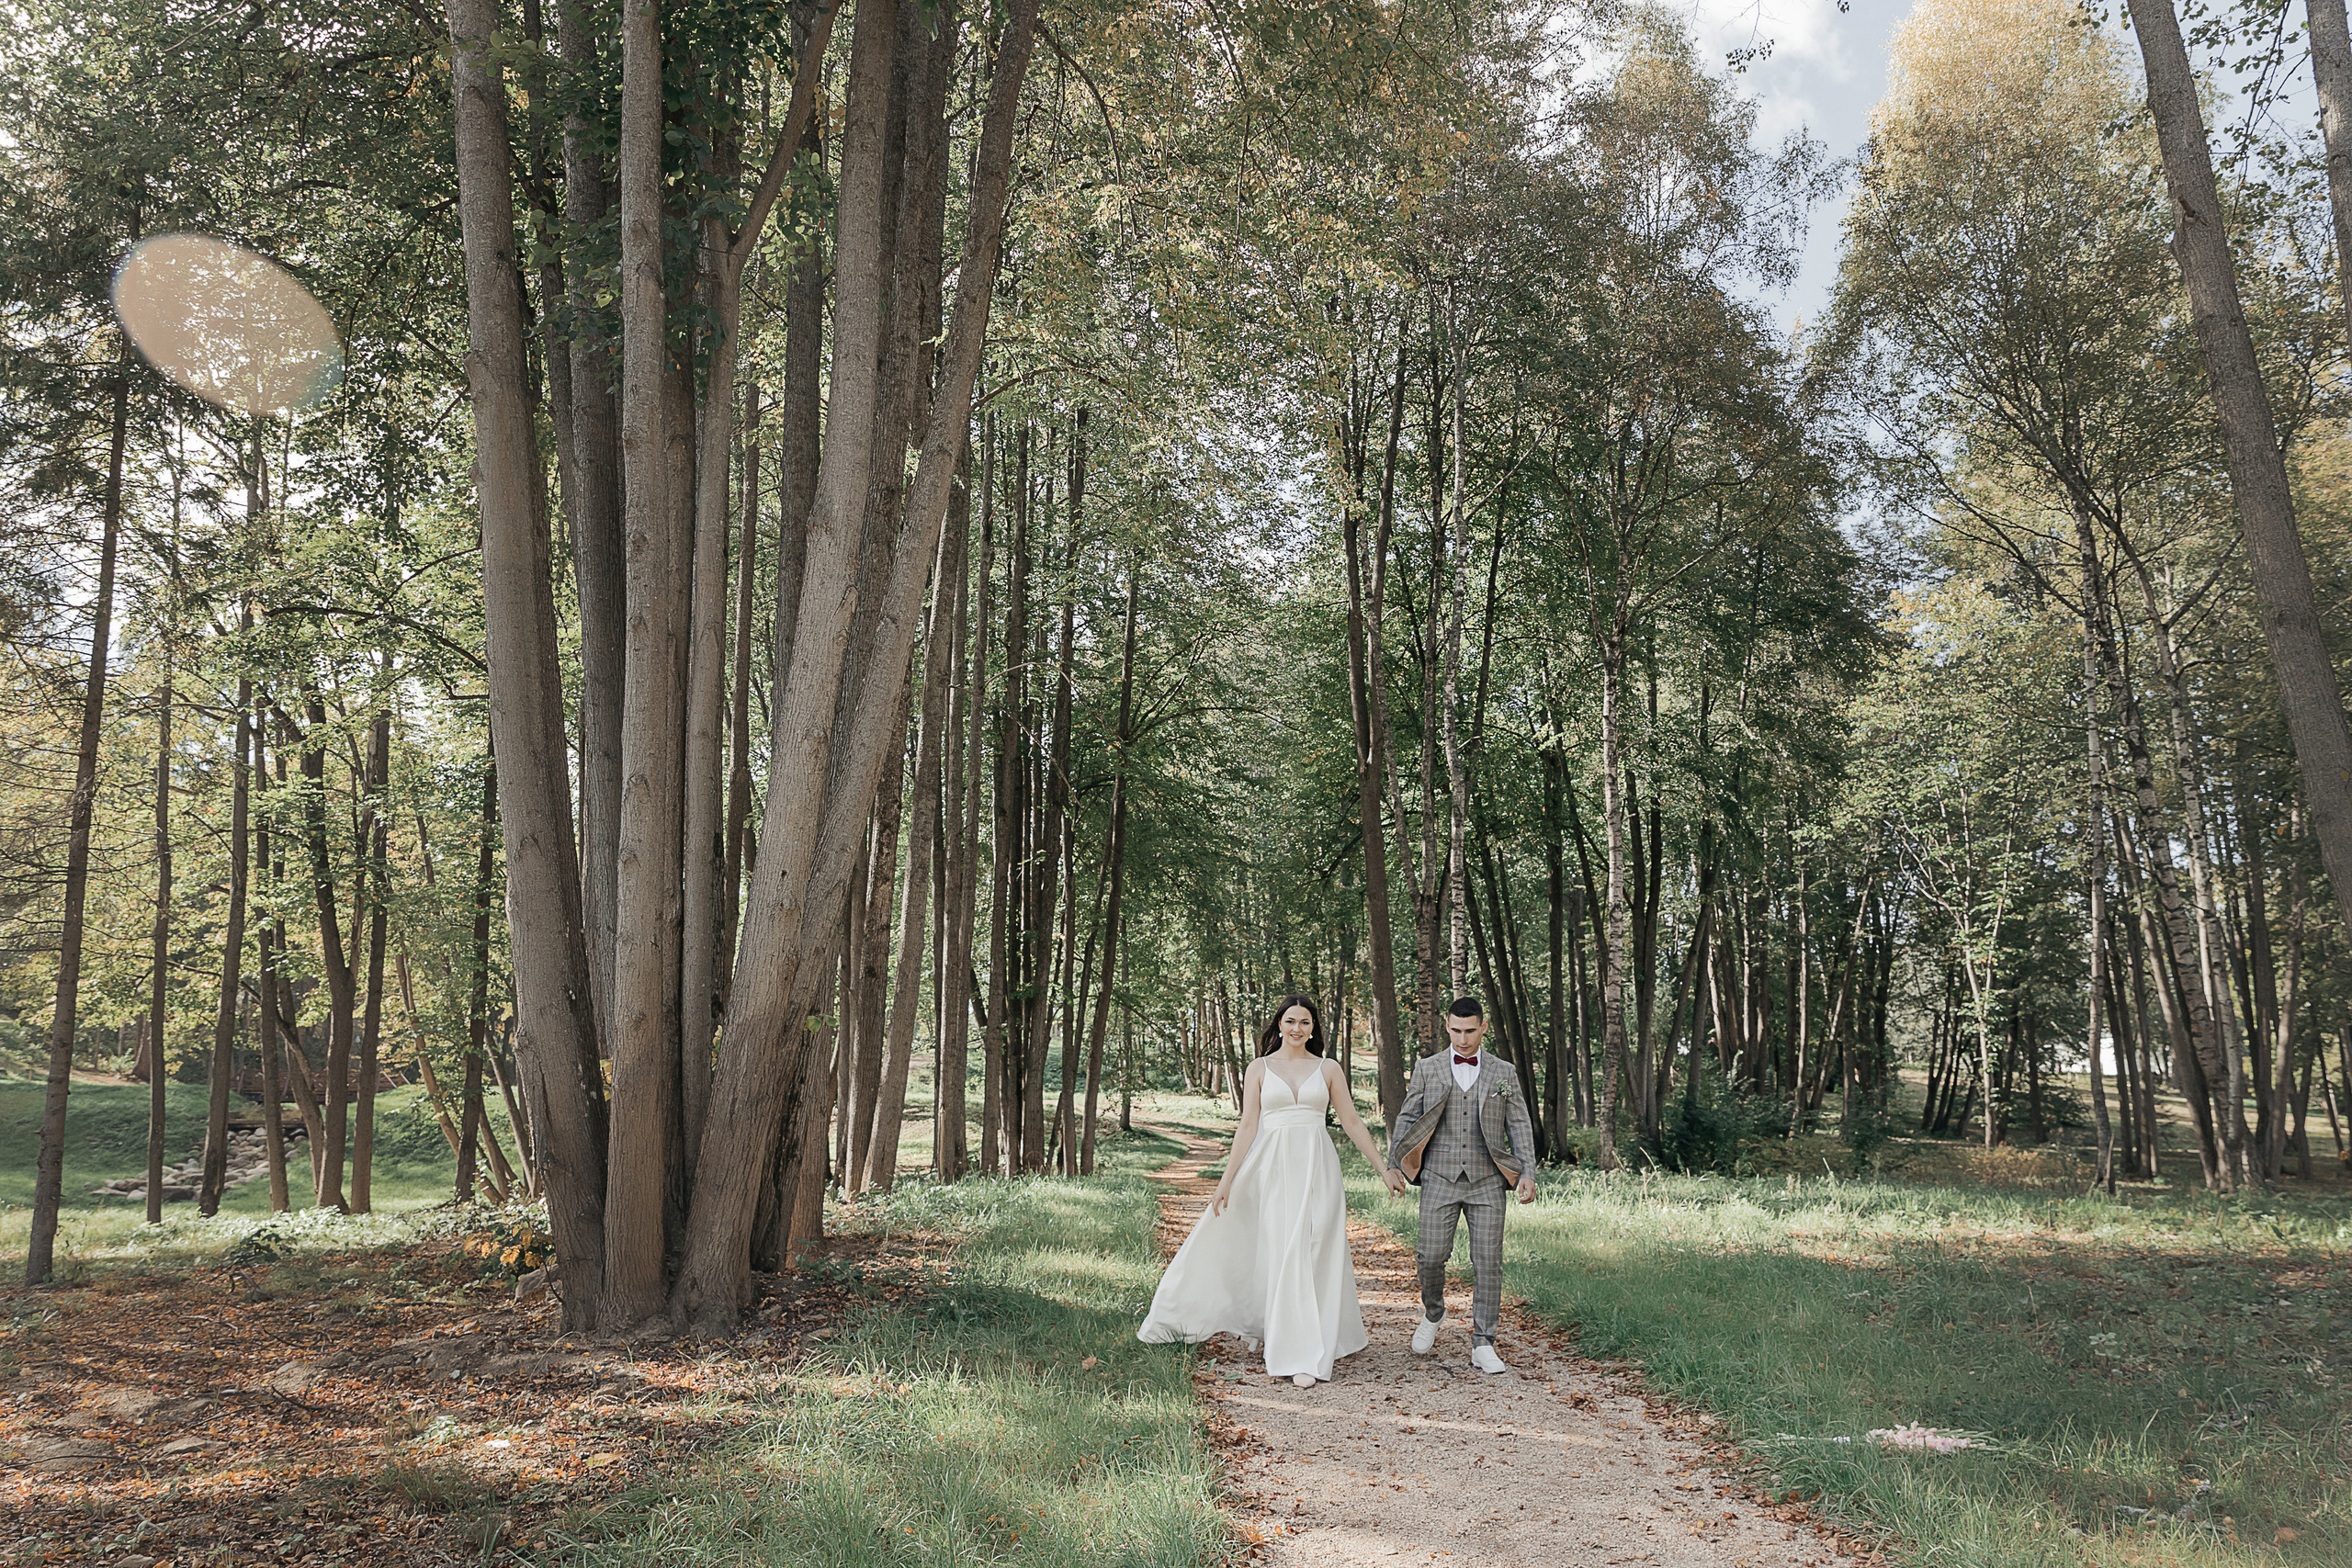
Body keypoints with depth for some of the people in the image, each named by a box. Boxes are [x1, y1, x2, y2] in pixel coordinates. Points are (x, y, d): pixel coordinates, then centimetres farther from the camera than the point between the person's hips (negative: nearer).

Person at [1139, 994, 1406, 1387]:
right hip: (1272, 1167, 0)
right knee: (1282, 1255, -3)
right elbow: (1248, 1126, 3)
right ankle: (1297, 1352, 5)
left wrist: (1383, 1168, 8)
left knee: (1312, 1254, -4)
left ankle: (1307, 1355, 1)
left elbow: (1352, 1123, 10)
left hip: (1316, 1168, 0)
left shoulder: (1328, 1069, 8)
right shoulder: (1260, 1068, 6)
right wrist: (1226, 1180, -2)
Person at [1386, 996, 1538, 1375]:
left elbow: (1519, 1125, 8)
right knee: (1431, 1255, -6)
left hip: (1487, 1182, 0)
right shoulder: (1428, 1069, 8)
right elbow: (1407, 1119, 9)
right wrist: (1394, 1164, 0)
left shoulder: (1503, 1073, 9)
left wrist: (1527, 1172, -2)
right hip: (1440, 1178, 0)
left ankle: (1482, 1345, 8)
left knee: (1488, 1262, -1)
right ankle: (1432, 1314, 24)